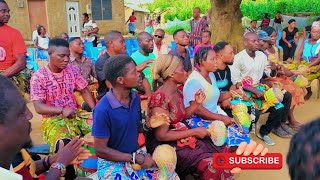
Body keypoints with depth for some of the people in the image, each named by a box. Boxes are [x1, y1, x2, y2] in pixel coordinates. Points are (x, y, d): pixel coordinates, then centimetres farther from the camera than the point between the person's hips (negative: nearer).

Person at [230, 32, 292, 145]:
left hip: (260, 87, 7)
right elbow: (236, 81, -20)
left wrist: (274, 70, -14)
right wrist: (254, 91, -26)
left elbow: (270, 75, 11)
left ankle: (279, 124, 17)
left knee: (286, 96, -1)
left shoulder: (262, 55, 5)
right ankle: (264, 132, 2)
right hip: (246, 91, -7)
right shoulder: (238, 58, -16)